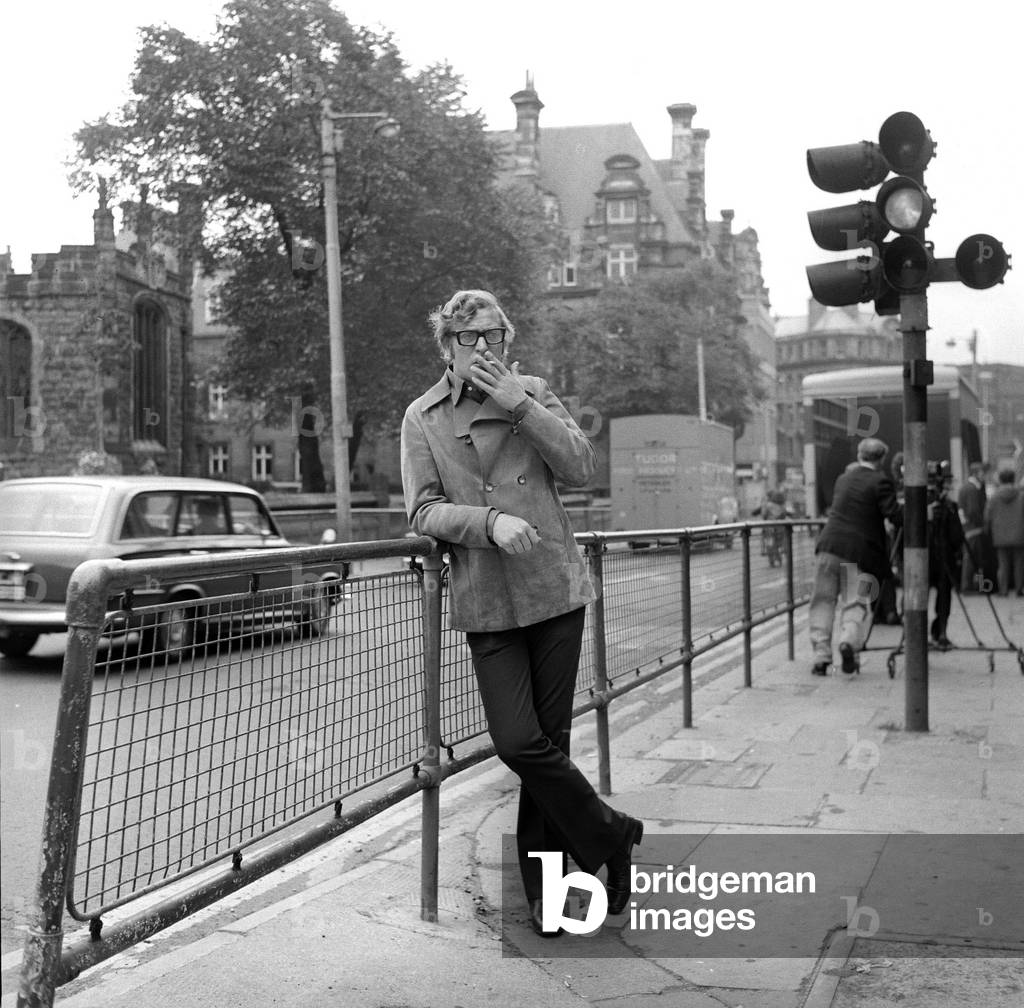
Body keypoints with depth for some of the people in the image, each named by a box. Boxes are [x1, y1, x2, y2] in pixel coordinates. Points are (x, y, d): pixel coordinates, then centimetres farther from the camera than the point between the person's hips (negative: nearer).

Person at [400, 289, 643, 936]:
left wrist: (519, 405, -11)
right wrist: (490, 523, -19)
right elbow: (424, 512, -2)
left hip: (555, 589, 0)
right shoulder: (423, 418, 6)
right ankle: (611, 835, 13)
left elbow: (581, 468, -4)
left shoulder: (534, 394, 8)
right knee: (518, 743, -9)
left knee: (548, 742, 3)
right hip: (486, 604, 0)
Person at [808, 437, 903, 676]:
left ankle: (821, 656, 4)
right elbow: (895, 515, -12)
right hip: (861, 550, -4)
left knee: (823, 601, 9)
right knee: (857, 602, 1)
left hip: (831, 545, 4)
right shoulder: (880, 482, -4)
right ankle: (849, 640, -25)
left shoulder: (843, 478, 15)